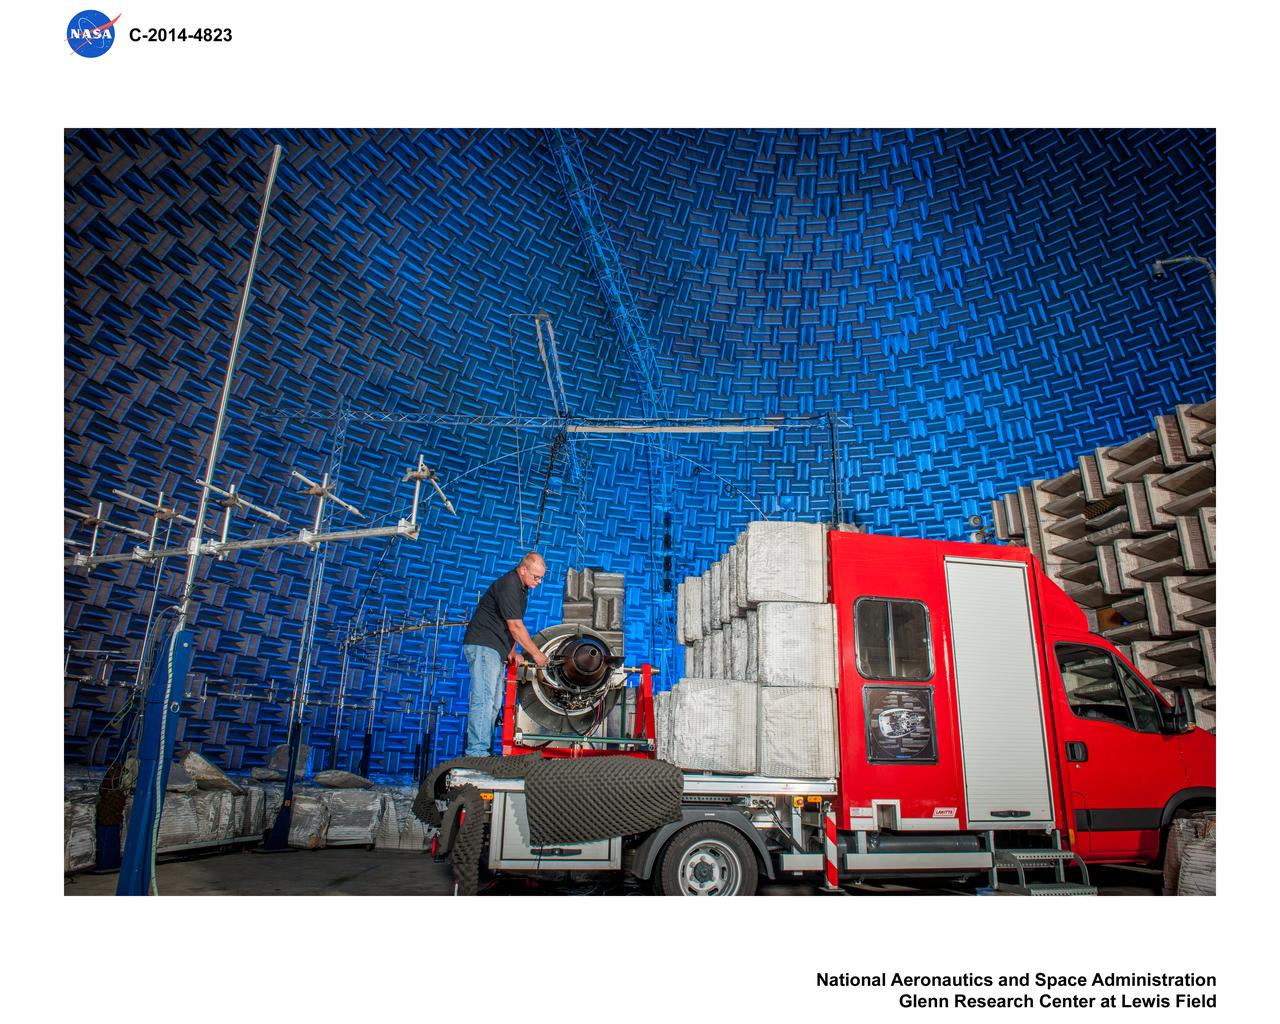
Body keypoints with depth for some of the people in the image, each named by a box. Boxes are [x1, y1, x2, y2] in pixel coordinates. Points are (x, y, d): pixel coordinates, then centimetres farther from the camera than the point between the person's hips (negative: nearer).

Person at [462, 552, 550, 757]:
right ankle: (477, 751, -15)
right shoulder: (507, 586, -17)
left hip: (497, 651, 10)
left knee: (494, 704, 9)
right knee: (484, 700, -15)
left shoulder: (522, 588, 14)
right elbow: (515, 626, -18)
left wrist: (511, 651, 11)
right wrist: (536, 653, -12)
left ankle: (483, 751, 11)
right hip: (482, 646, -10)